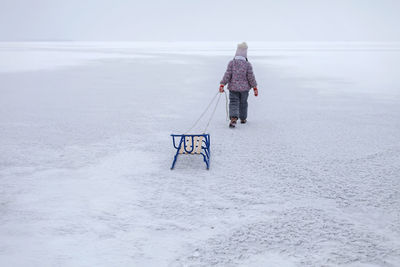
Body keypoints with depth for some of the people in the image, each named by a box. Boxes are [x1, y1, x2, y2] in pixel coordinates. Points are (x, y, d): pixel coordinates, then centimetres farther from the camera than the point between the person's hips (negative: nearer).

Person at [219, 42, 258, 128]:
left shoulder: (231, 63, -9)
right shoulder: (248, 64, -10)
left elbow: (227, 75, -12)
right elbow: (251, 77, -7)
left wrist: (222, 85, -9)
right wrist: (255, 88, 1)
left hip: (233, 88, -1)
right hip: (244, 88, 1)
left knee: (233, 103, 1)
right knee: (243, 103, 19)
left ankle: (233, 118, -21)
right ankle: (243, 118, 33)